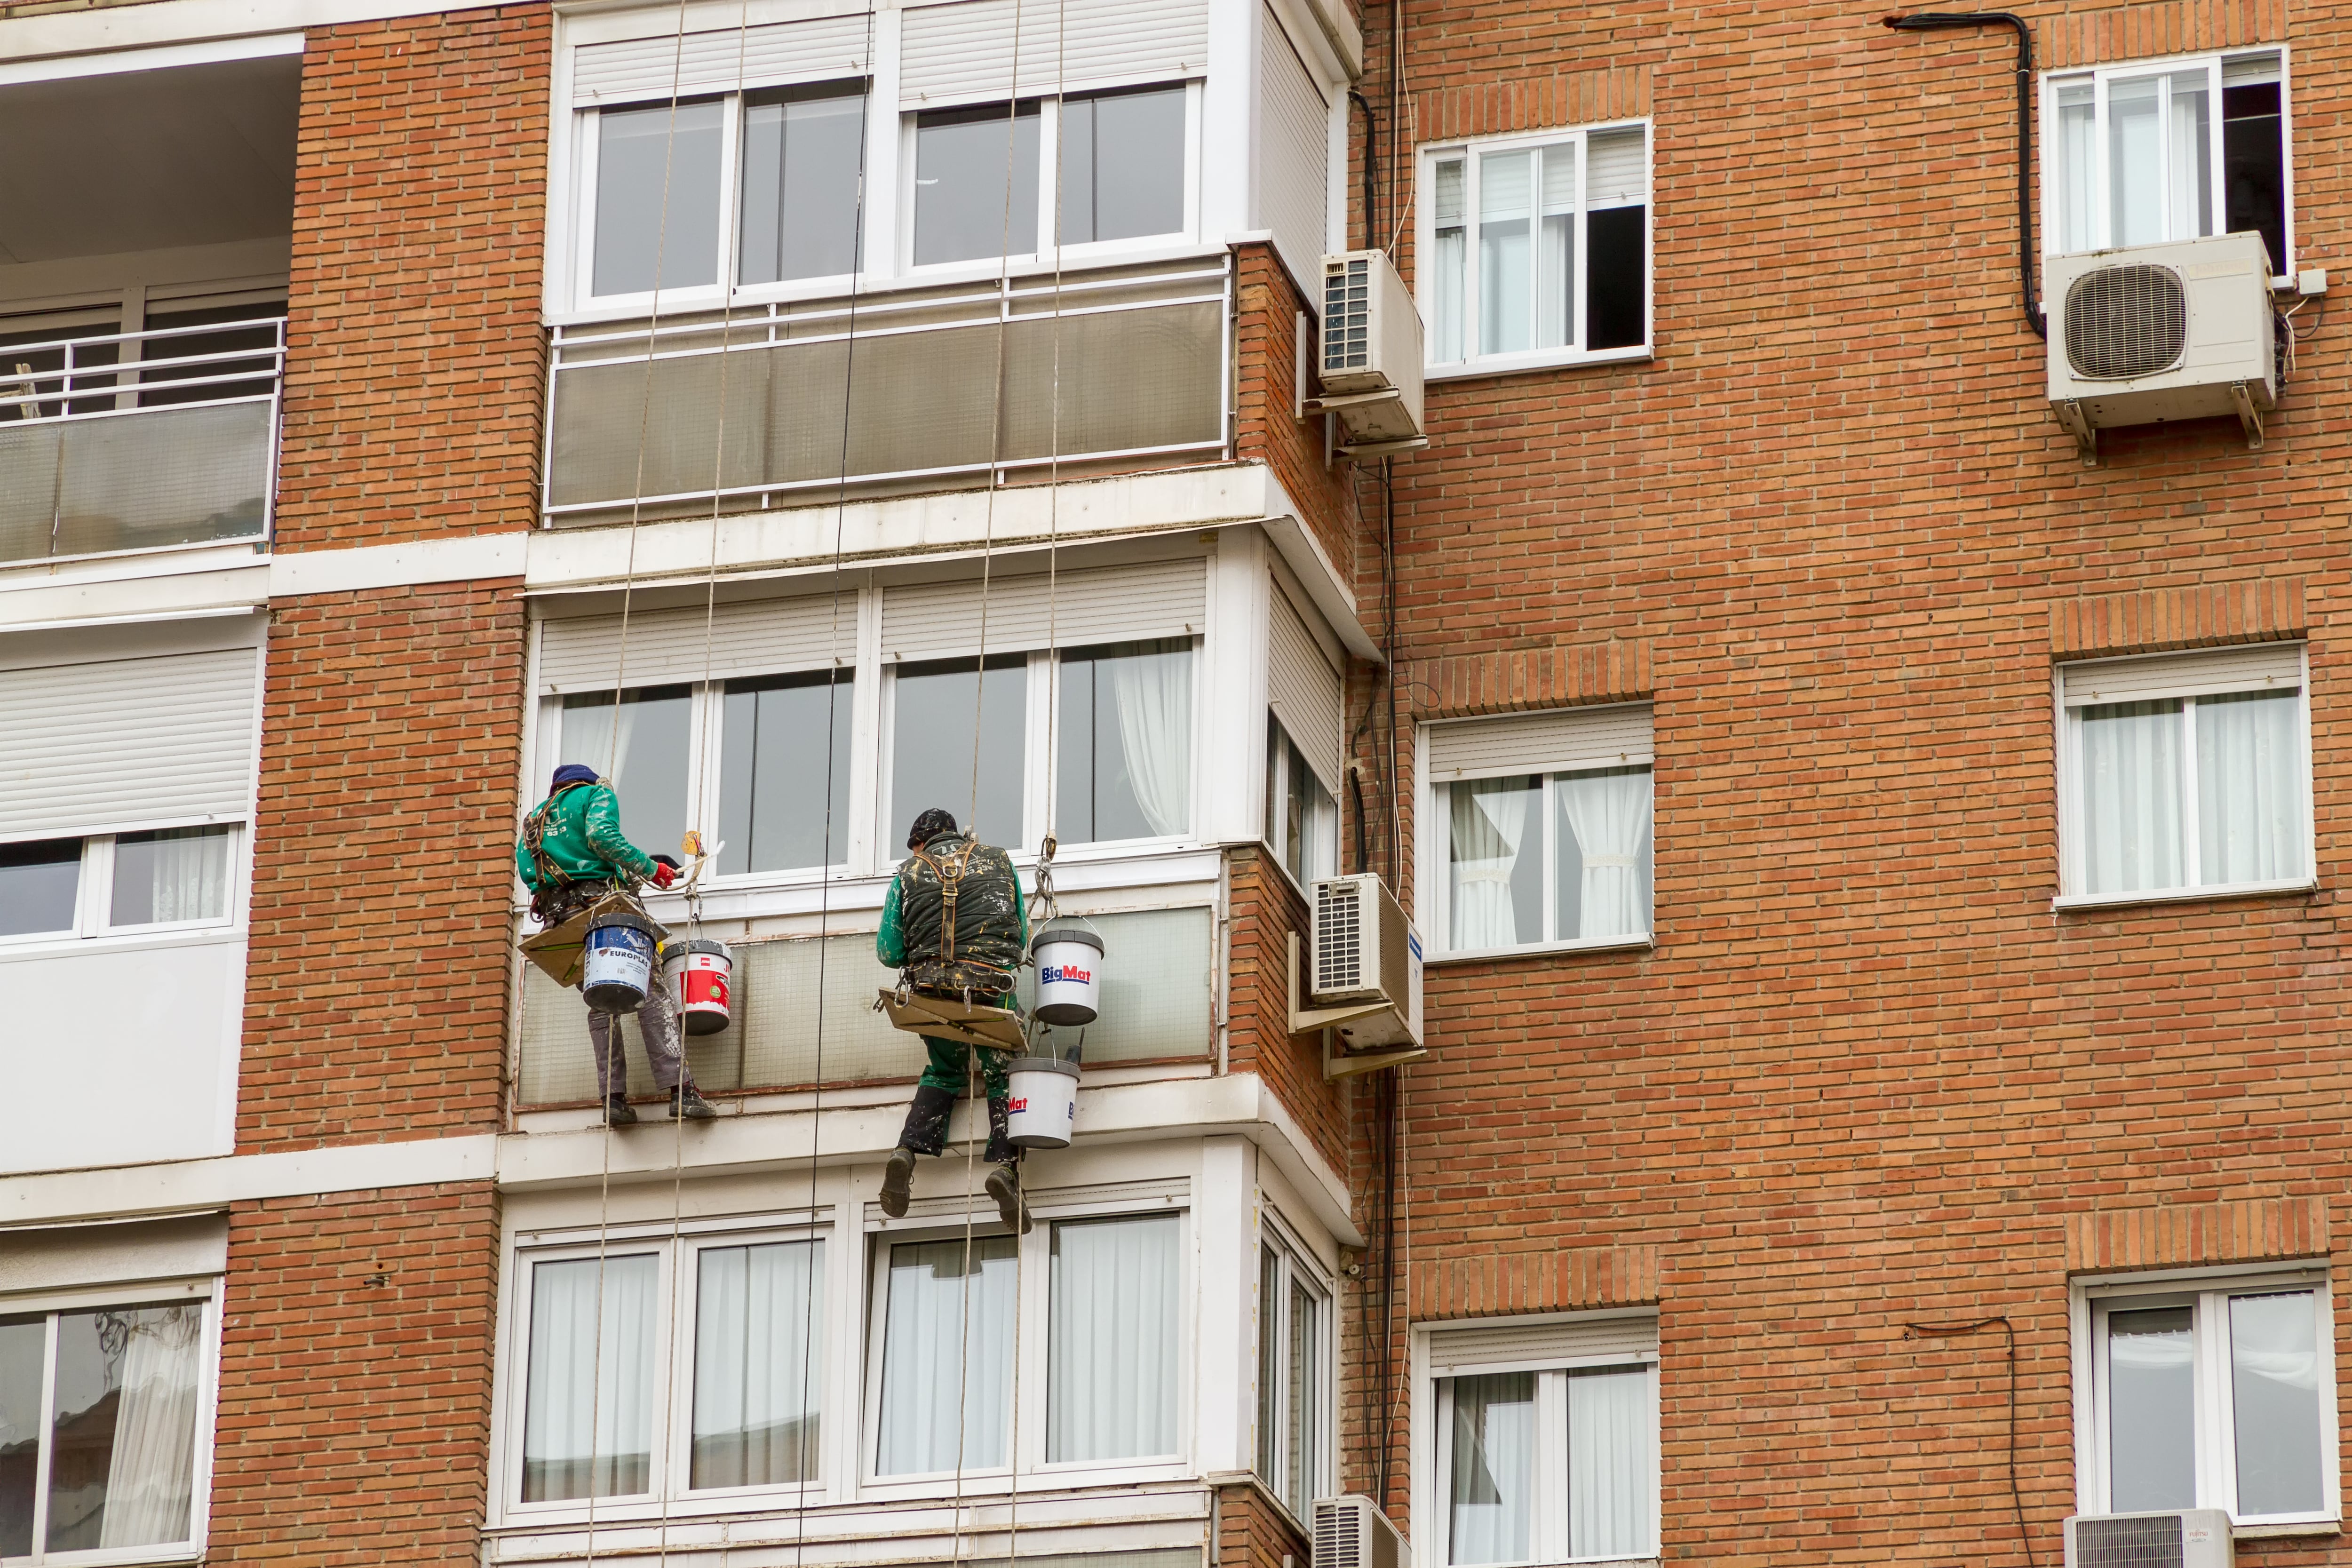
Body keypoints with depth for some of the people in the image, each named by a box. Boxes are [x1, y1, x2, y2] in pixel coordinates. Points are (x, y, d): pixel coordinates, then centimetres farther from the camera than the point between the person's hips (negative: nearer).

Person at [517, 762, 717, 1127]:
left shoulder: (537, 816, 27)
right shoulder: (597, 793, 10)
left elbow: (526, 866, 13)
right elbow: (601, 836, -10)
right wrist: (649, 868, -6)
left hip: (558, 916, 6)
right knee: (651, 994, -8)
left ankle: (613, 1097, 0)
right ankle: (680, 1090, -20)